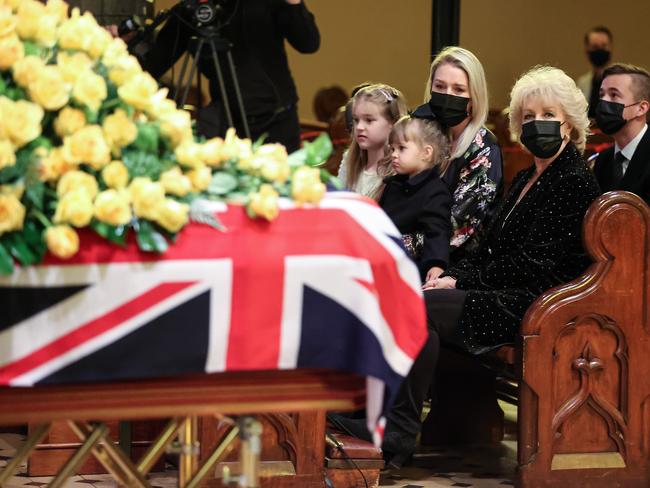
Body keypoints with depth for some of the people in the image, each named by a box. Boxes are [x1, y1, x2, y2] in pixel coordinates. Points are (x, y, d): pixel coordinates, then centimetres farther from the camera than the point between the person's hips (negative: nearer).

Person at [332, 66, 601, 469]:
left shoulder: (575, 182, -8)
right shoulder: (527, 179, 21)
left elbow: (532, 264, -15)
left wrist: (460, 281, -13)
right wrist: (449, 276, 1)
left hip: (535, 307, -8)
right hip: (507, 296, 8)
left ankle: (399, 434, -19)